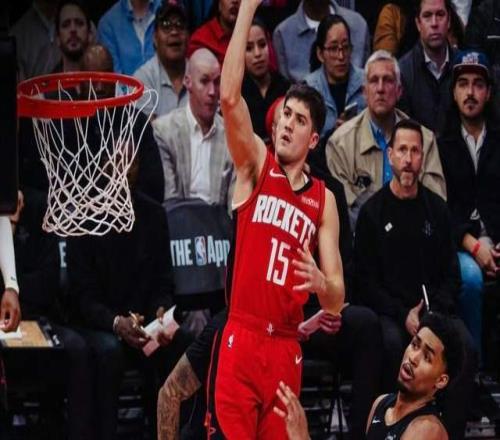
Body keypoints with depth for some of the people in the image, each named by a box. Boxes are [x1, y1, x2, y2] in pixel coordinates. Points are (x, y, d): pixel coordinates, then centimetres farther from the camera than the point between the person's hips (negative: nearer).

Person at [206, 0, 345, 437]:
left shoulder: (323, 200, 11)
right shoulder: (256, 166, 5)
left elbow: (337, 299, 9)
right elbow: (230, 97, -13)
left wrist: (322, 284, -16)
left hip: (288, 349, 3)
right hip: (240, 338, -3)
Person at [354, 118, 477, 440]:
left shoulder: (437, 209, 13)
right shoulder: (372, 212, 5)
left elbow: (452, 275, 12)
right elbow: (366, 281, 1)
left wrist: (438, 312, -8)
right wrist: (403, 315, -12)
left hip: (436, 309, 2)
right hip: (389, 311, -2)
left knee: (466, 347, -27)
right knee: (391, 344, -35)